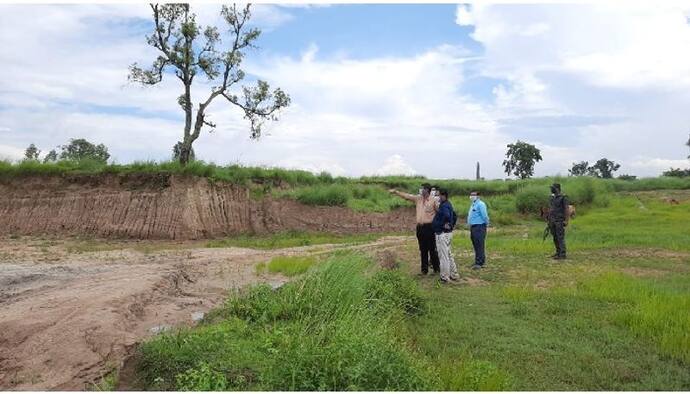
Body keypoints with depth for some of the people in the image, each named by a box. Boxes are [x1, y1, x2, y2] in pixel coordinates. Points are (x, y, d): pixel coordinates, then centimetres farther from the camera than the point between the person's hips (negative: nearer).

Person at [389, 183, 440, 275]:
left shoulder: (434, 200, -6)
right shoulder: (418, 198, 10)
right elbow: (406, 196, 12)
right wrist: (395, 192, 7)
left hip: (429, 227, -6)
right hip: (420, 227, 6)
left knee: (432, 249, 1)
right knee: (423, 250, 11)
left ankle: (436, 269, 13)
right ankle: (424, 270, 20)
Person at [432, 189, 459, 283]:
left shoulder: (444, 206, -19)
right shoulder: (448, 205, 13)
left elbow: (447, 216, -39)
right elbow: (454, 216, 25)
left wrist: (444, 224, -23)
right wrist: (451, 225, 18)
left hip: (442, 234, -11)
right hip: (448, 233, 11)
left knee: (443, 256, -3)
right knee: (449, 255, 19)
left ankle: (444, 277, 4)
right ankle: (454, 275, 27)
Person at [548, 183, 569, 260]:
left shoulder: (563, 198, -9)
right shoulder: (552, 198, 14)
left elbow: (566, 209, -12)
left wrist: (566, 221, -18)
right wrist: (549, 221, 16)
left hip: (560, 221, -8)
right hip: (553, 221, 8)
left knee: (560, 238, -8)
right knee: (555, 238, 10)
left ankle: (562, 254, -6)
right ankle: (558, 253, 18)